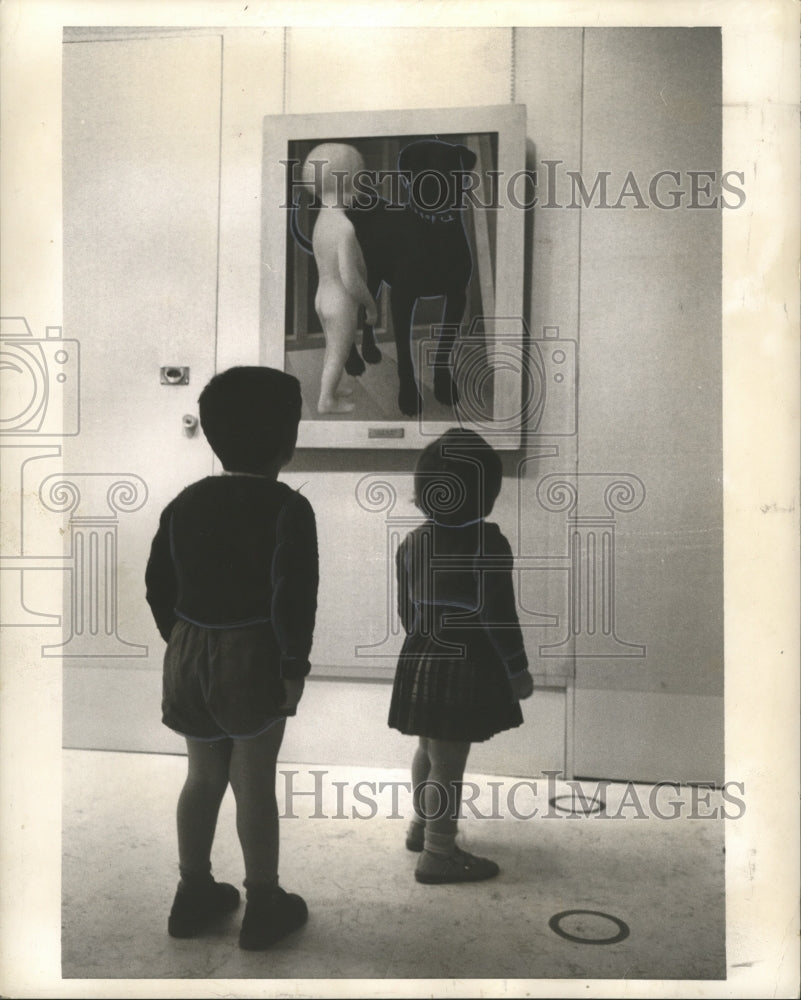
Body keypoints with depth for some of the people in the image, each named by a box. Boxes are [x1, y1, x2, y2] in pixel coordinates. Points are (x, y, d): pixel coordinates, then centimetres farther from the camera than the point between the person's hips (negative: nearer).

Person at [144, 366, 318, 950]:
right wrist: (295, 665, -12)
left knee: (203, 775, 20)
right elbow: (293, 594, -20)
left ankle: (194, 894, 34)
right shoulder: (287, 508, -14)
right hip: (252, 657, -6)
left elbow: (158, 583, 8)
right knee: (255, 783, 7)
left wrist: (179, 639, 18)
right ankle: (264, 906, 23)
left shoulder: (185, 503, 4)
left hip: (191, 654, 6)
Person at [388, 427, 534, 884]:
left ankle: (422, 826, 40)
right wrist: (518, 671, -7)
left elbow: (405, 608, 10)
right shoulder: (487, 544, -18)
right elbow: (499, 616, -17)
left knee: (429, 750, 23)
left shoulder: (412, 542, 2)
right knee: (449, 762, 4)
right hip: (465, 670, -7)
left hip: (420, 662, 7)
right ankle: (438, 855, 16)